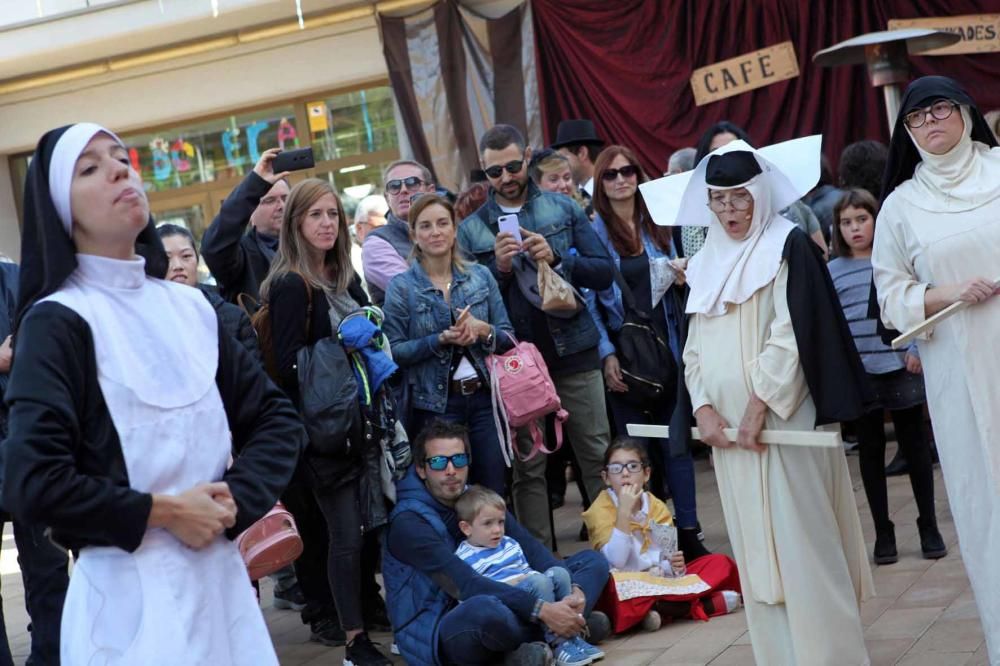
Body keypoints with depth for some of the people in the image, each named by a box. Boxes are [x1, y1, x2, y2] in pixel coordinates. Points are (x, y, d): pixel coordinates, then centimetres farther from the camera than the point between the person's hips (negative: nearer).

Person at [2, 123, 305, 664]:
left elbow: (275, 416, 11)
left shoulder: (191, 307, 10)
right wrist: (161, 512, -12)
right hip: (131, 596, -6)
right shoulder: (55, 322, -8)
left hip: (223, 575, 6)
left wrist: (237, 500, -7)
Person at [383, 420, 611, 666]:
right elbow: (465, 585, -29)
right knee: (484, 607, -44)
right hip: (434, 634, -8)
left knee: (593, 560, 3)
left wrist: (573, 589, -23)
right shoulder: (408, 523, -17)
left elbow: (533, 551, -3)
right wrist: (542, 610, -36)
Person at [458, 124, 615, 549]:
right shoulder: (471, 230, 7)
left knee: (599, 458, 3)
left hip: (574, 356, 0)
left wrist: (557, 259, -12)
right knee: (527, 470, 4)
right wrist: (499, 268, -13)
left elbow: (604, 273, 2)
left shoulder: (563, 210, 8)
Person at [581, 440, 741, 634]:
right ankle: (707, 605, -29)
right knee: (614, 587, -40)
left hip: (663, 578, 4)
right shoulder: (600, 510, -5)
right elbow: (616, 560, -18)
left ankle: (660, 607, -23)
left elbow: (669, 557, 7)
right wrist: (624, 511, -22)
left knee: (722, 564, -6)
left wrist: (674, 564, -16)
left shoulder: (657, 507, 8)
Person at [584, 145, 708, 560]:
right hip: (624, 350, -3)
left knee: (676, 438, 3)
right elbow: (589, 300, -5)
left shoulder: (658, 224, 9)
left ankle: (687, 533, 8)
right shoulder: (593, 231, -3)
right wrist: (607, 354, -13)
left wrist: (681, 277, -6)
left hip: (666, 343, 3)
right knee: (636, 446, 3)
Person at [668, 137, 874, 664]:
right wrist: (704, 409, -3)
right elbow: (695, 350, 13)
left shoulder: (787, 246, -3)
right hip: (728, 425, 6)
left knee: (802, 541, -7)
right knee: (755, 548, 7)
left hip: (784, 419, -6)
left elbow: (794, 332, -13)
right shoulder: (707, 264, 16)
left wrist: (759, 406, -16)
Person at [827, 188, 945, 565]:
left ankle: (929, 526, 19)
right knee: (870, 452, 8)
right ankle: (883, 532, 17)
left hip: (900, 368, -1)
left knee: (915, 445, 8)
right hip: (857, 374, 1)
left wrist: (917, 349, -9)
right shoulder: (832, 271, 5)